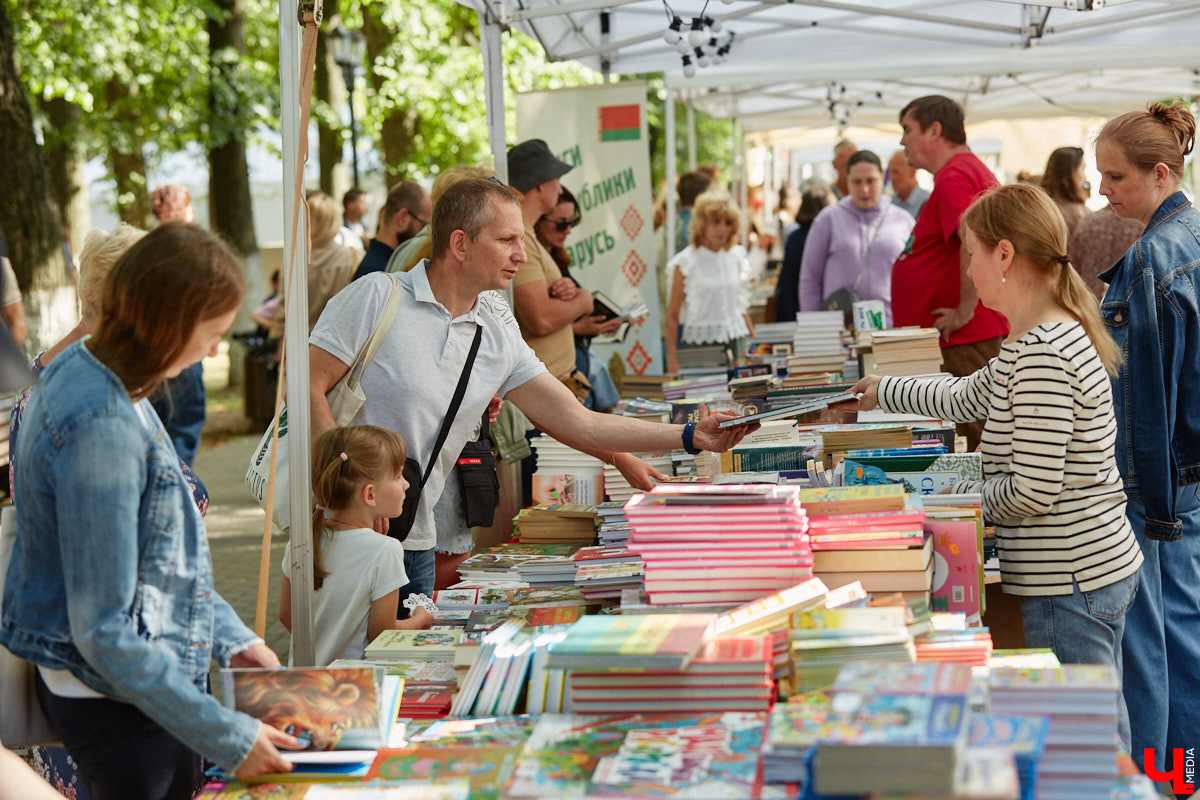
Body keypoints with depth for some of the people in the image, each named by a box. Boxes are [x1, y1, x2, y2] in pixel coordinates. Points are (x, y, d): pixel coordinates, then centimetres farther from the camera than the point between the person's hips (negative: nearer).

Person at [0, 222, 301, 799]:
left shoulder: (84, 368, 2)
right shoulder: (103, 430, -28)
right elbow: (104, 633, -27)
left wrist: (232, 639, 10)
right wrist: (229, 737, -24)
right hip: (114, 701, -9)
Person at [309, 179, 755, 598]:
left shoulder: (498, 336, 7)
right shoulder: (378, 297, -10)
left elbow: (576, 422, 6)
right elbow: (307, 388, -13)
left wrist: (691, 437, 1)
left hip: (415, 542, 6)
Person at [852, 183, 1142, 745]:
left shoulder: (1041, 354, -21)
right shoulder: (1053, 336, 11)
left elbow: (1034, 491, -23)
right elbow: (967, 397, 27)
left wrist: (954, 497, -7)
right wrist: (882, 391, 36)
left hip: (1071, 582, -10)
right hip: (1103, 564, 10)